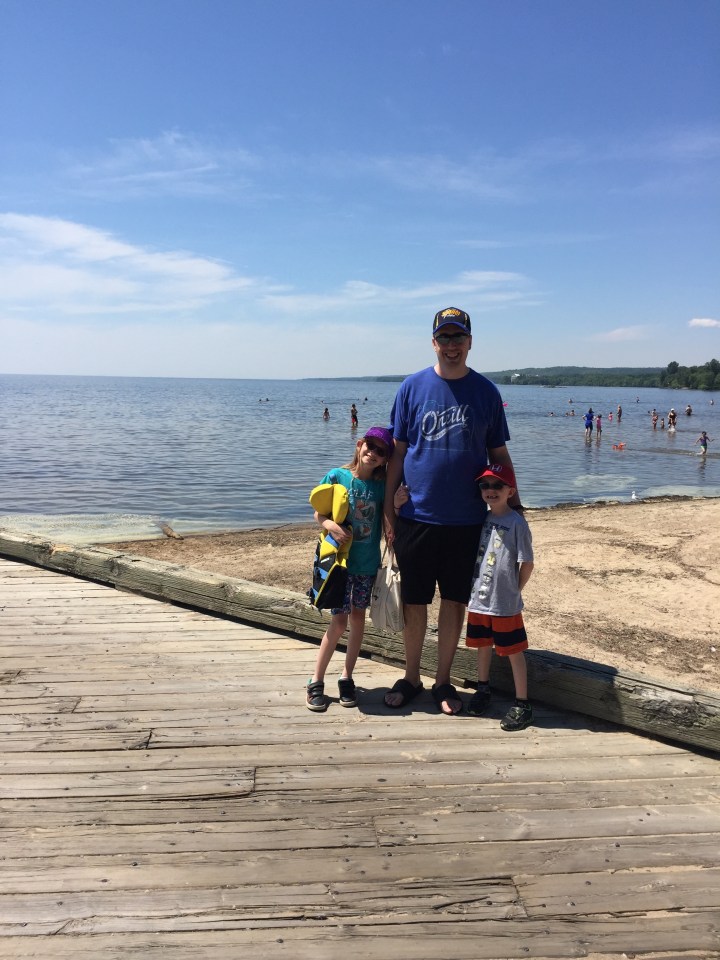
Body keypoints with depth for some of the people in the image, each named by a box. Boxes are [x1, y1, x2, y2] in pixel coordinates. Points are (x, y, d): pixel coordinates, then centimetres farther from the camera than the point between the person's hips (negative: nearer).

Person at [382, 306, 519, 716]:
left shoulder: (486, 391, 3)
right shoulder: (412, 387, 0)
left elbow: (499, 455, 8)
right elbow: (398, 451, 2)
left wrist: (514, 506, 5)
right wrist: (388, 508, -1)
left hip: (467, 519, 1)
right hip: (417, 515, -1)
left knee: (455, 601, 10)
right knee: (414, 601, 8)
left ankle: (444, 682, 26)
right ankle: (411, 679, 26)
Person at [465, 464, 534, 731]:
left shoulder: (516, 522, -12)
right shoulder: (481, 520, 6)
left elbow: (527, 563, -9)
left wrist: (513, 590, -2)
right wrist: (473, 588, 9)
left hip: (505, 604, -6)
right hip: (478, 599, 6)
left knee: (514, 651, 4)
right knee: (483, 646, 20)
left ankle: (522, 704, 14)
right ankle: (483, 689, 38)